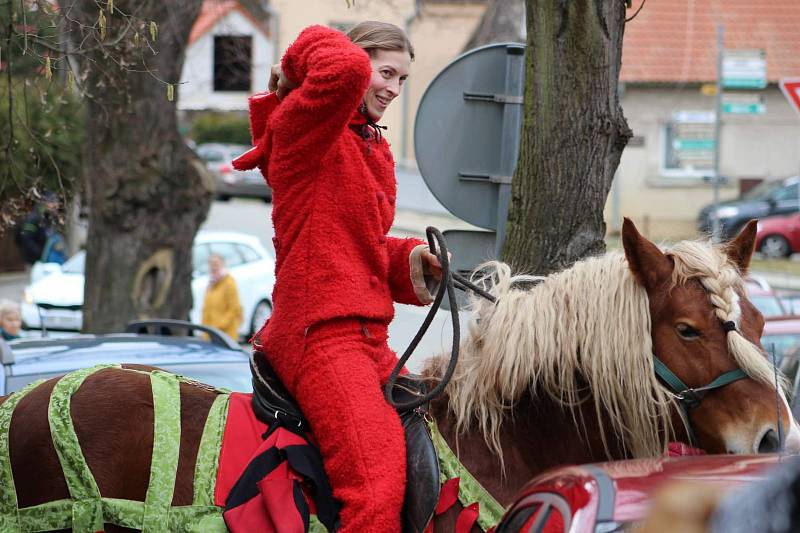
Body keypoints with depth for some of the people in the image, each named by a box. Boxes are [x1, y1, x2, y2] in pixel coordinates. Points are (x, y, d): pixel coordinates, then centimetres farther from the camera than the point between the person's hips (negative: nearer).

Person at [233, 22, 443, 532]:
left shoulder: (373, 148, 22)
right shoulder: (302, 124, -7)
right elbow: (347, 68, -29)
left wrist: (412, 259, 11)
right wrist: (301, 63, -9)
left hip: (368, 337, 10)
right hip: (322, 332, -10)